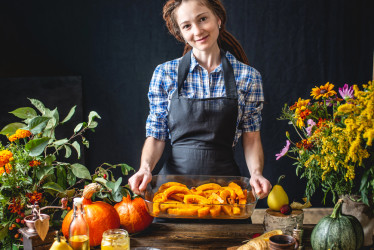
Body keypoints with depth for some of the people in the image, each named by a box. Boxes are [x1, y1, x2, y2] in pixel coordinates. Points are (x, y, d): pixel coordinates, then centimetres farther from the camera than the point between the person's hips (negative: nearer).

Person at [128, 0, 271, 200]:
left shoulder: (247, 76, -1)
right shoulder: (165, 74, -2)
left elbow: (251, 138, 3)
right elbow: (156, 136, 1)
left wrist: (256, 174, -14)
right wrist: (145, 167, -17)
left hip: (224, 177, 0)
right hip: (175, 177, 0)